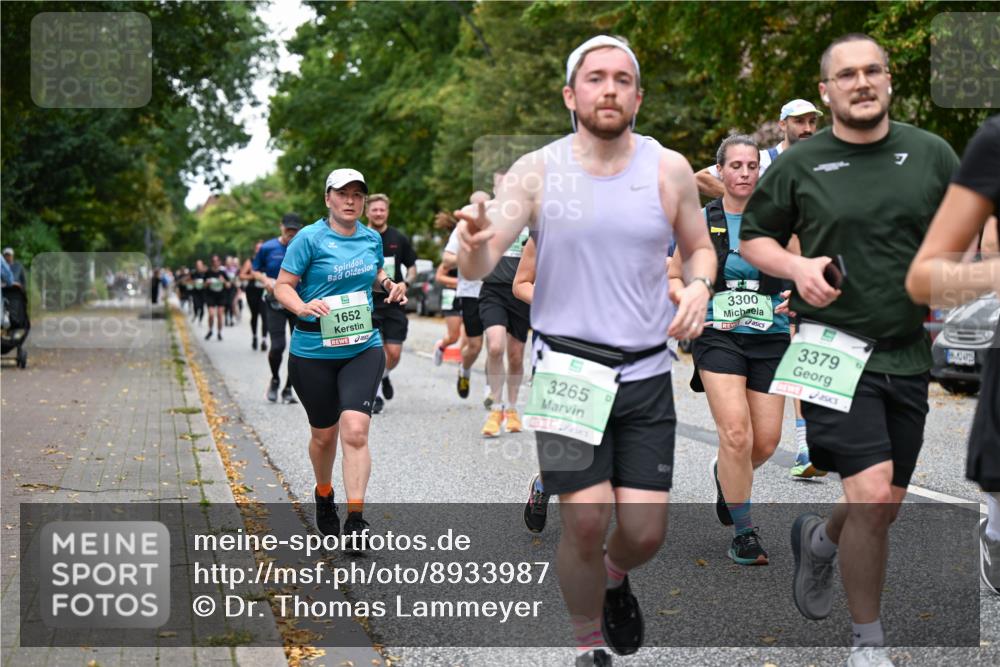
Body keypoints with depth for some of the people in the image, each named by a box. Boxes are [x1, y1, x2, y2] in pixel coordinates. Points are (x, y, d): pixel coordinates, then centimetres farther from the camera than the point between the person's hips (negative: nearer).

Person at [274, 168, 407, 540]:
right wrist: (303, 307, -28)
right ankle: (324, 496, 40)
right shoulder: (310, 238, -7)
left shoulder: (372, 238, 7)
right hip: (313, 351, -2)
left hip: (363, 347, 2)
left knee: (355, 429, -15)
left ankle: (355, 520, -14)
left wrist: (391, 285, 5)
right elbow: (283, 286, -7)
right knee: (324, 435, 11)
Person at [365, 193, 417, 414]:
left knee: (394, 353, -1)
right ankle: (376, 394, 7)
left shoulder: (399, 238, 4)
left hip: (394, 304, 2)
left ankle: (383, 376, 32)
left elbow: (412, 266, 12)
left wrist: (405, 284, -6)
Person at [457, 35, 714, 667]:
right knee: (585, 523, -8)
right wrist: (474, 241, -35)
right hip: (567, 368, -2)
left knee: (645, 532, 0)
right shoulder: (537, 172, -4)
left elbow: (700, 246, 16)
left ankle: (615, 577, 37)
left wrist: (699, 287, -7)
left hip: (647, 375, 2)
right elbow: (478, 269, -10)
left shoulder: (669, 169, 2)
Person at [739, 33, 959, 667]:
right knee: (872, 496, -15)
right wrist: (797, 266, -9)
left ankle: (819, 539, 48)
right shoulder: (799, 164, 1)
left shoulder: (931, 153, 6)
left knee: (887, 507, 12)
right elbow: (754, 236, 11)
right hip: (836, 348, -4)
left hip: (908, 353, 4)